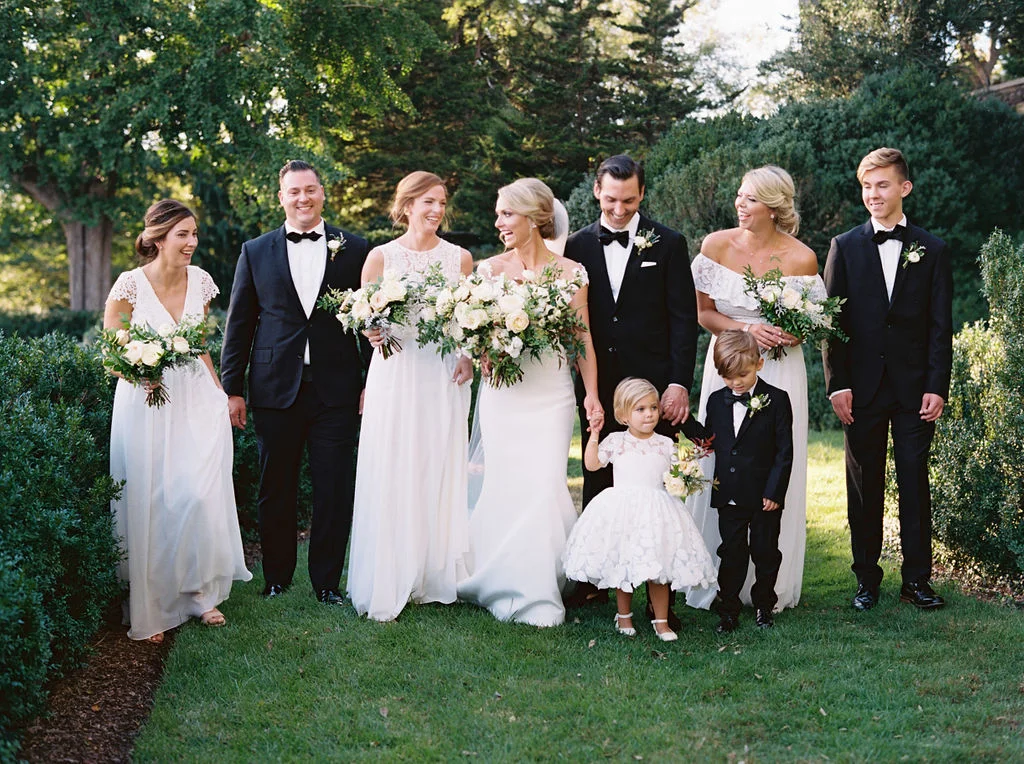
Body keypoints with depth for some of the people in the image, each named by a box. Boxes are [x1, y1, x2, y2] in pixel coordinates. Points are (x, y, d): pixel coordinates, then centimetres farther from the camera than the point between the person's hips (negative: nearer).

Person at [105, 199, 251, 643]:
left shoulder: (200, 280, 2)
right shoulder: (132, 283, -11)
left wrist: (218, 391, 8)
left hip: (195, 398, 3)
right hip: (146, 402, -3)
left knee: (202, 495, -4)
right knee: (149, 503, 1)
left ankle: (200, 593, 14)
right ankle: (151, 609, 12)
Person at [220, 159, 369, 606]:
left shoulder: (353, 249, 5)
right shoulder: (256, 252, 7)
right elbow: (239, 323, 8)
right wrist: (232, 388, 4)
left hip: (336, 388, -1)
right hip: (275, 389, 1)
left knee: (334, 490, 2)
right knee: (276, 489, 9)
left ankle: (327, 581, 15)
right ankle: (276, 578, 23)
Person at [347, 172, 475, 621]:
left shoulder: (460, 258, 8)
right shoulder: (381, 257, 3)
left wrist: (470, 357, -5)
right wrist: (373, 332, -16)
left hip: (445, 378, 2)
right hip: (395, 376, -2)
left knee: (440, 478, 4)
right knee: (391, 480, -4)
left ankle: (434, 579, 13)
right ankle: (386, 589, 0)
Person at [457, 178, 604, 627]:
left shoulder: (569, 272, 1)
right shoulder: (489, 269, 4)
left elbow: (582, 338, 3)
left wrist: (592, 394, -3)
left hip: (551, 393, -1)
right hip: (501, 392, 1)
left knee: (546, 484, -6)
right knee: (506, 484, 0)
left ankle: (541, 589, 7)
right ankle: (506, 585, 14)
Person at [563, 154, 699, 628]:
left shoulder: (667, 245, 0)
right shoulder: (578, 246, 7)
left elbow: (684, 318, -2)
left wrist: (680, 383, -10)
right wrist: (579, 384, 0)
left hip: (654, 385, -3)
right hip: (597, 387, 3)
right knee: (597, 483, 11)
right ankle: (593, 580, 20)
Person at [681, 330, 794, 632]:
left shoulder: (776, 400, -6)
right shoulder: (717, 401, 6)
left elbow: (785, 451, -7)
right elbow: (709, 439, 15)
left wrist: (775, 491, -12)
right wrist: (686, 422, -1)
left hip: (764, 496, -3)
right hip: (729, 495, 3)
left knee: (765, 552, 9)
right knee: (731, 553, 8)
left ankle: (764, 605, 25)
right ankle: (728, 610, 16)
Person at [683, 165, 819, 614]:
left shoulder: (801, 258, -7)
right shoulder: (716, 245, -3)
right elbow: (703, 313, 3)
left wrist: (787, 335, -17)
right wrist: (746, 328, -14)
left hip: (781, 372, -1)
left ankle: (768, 585, 15)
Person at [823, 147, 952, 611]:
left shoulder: (931, 251, 5)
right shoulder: (845, 248, 5)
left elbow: (941, 325, 3)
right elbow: (832, 321, 2)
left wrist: (937, 386, -5)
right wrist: (837, 384, -6)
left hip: (914, 387, 0)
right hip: (863, 387, 0)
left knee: (914, 482, 2)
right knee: (864, 486, 6)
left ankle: (917, 579, 11)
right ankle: (867, 579, 16)